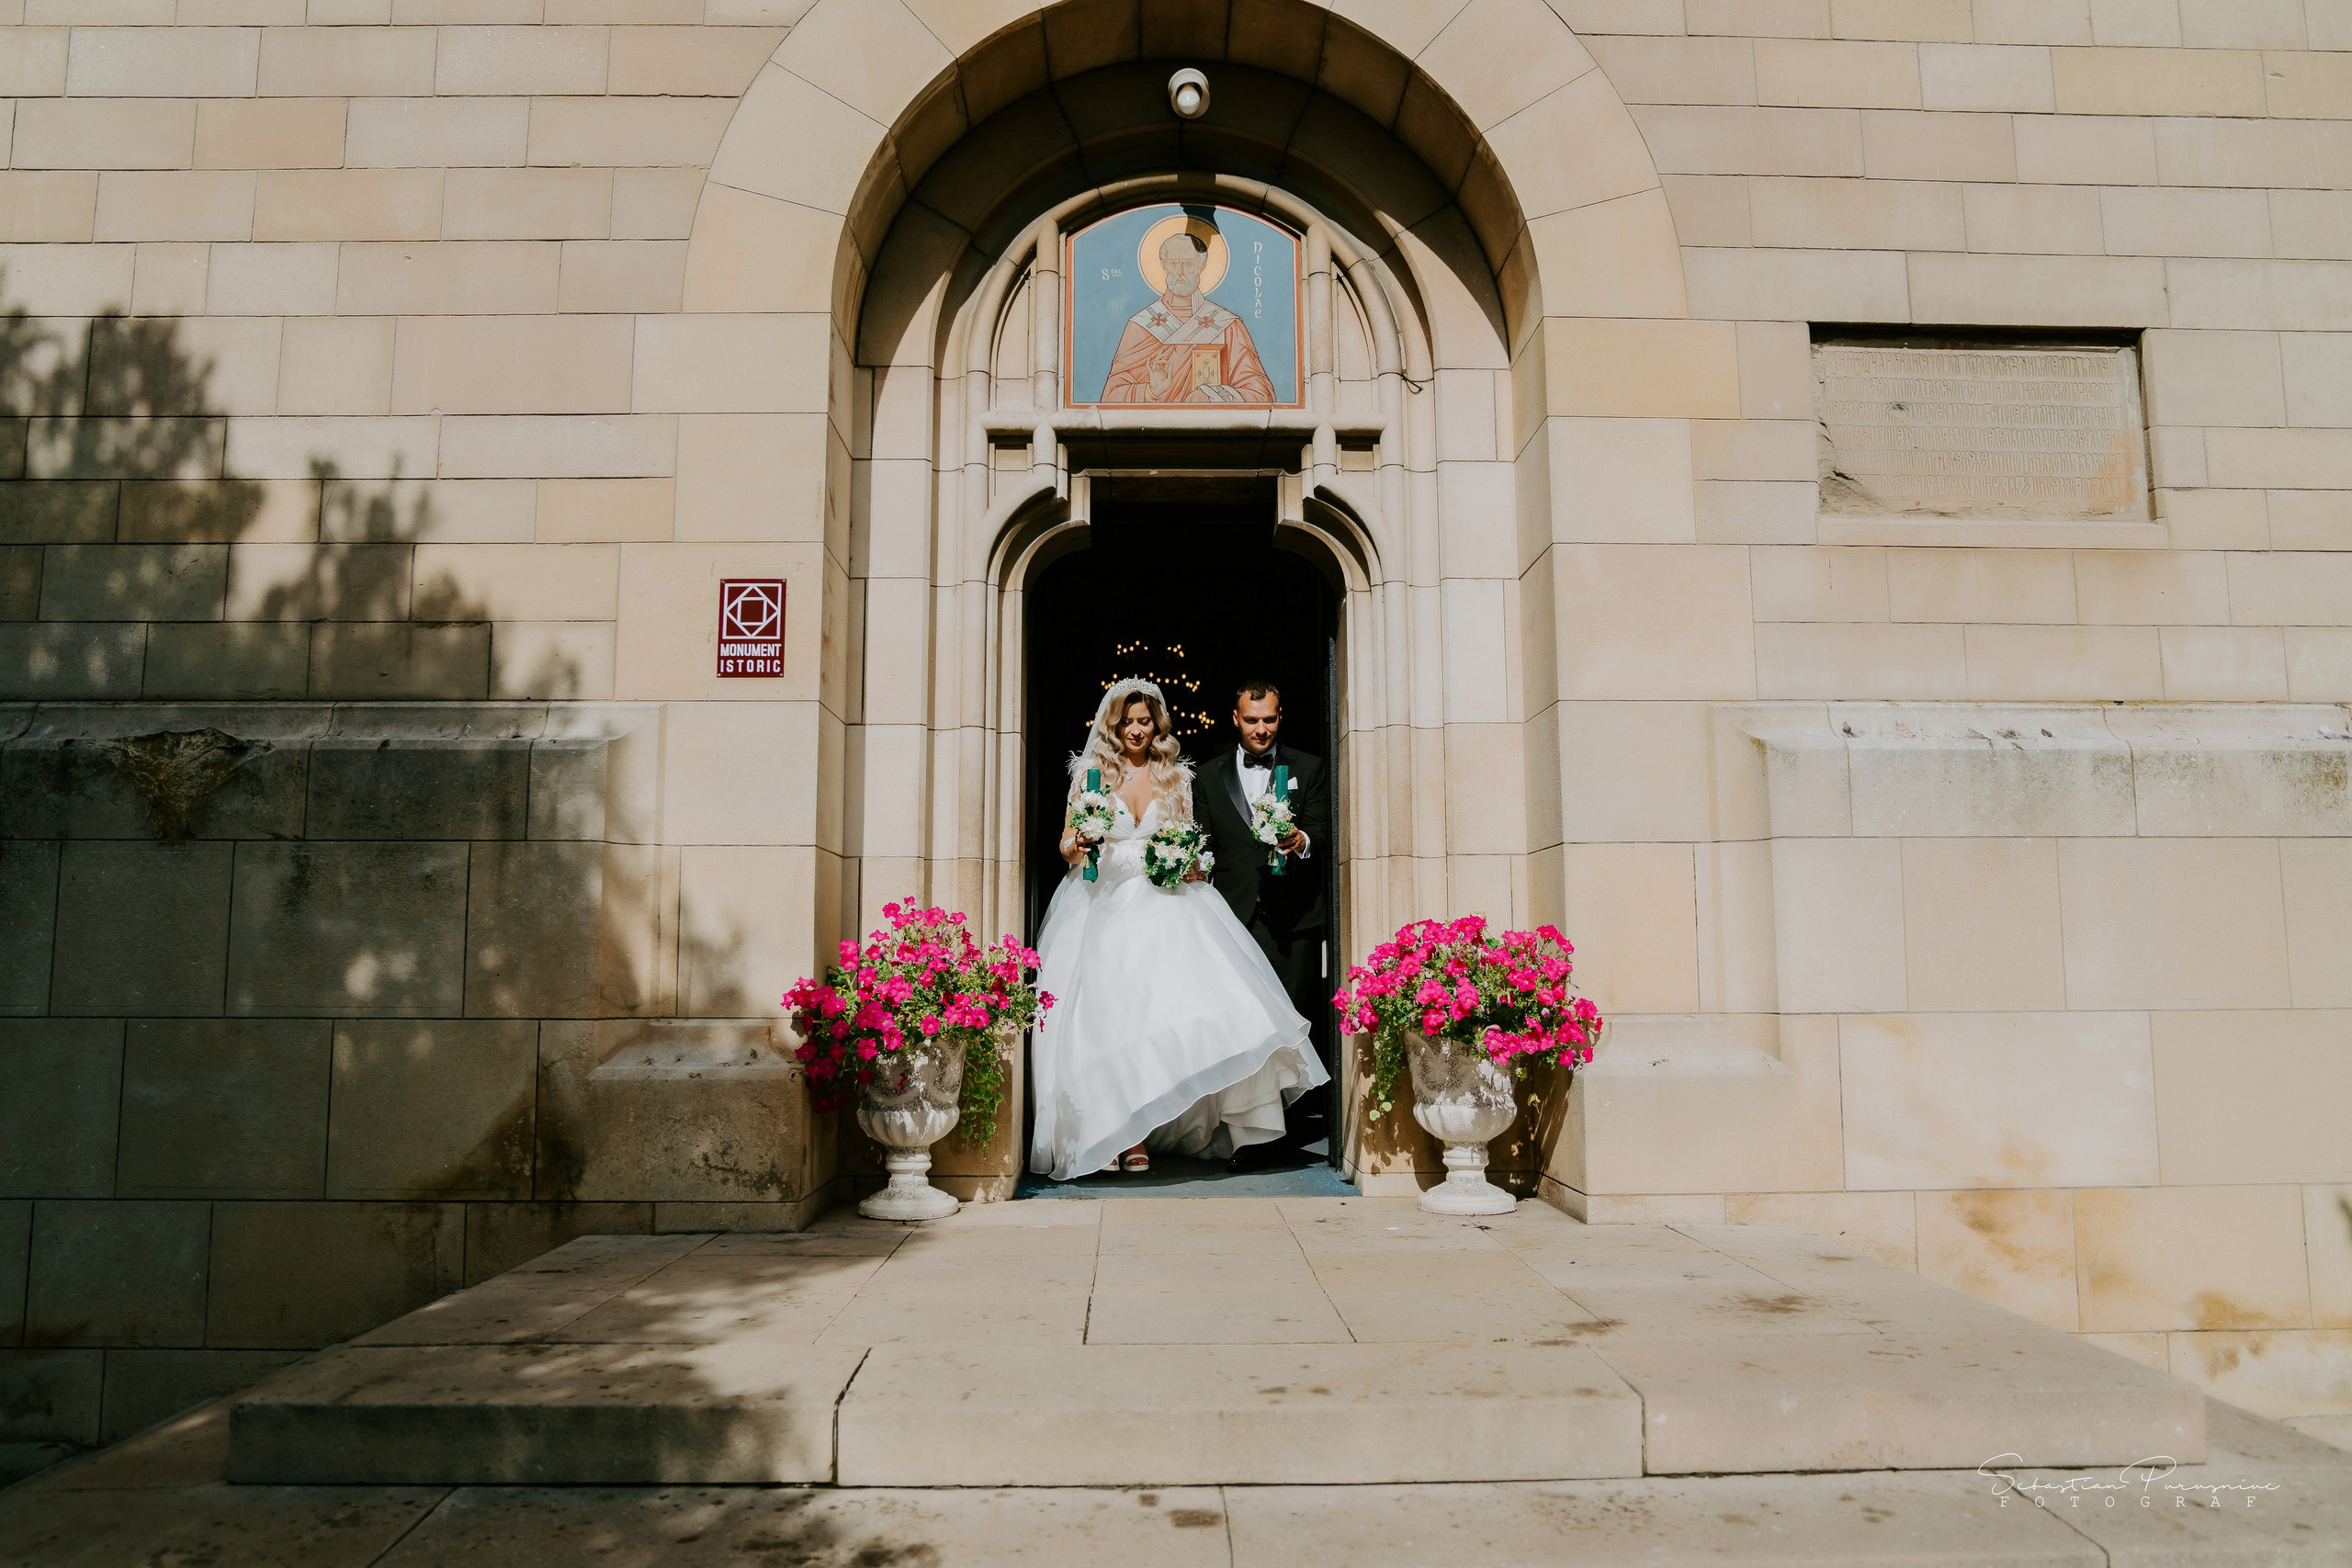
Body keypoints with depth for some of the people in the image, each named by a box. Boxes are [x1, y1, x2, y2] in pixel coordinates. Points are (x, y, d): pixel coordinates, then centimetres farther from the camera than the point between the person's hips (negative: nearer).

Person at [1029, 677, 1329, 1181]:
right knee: (1106, 1013, -12)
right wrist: (1077, 846, -15)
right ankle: (1114, 1133, -4)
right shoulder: (1090, 772, 9)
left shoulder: (1175, 777, 14)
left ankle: (1132, 1135, -7)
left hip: (1163, 905, 1)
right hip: (1103, 905, -1)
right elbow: (1066, 843, 8)